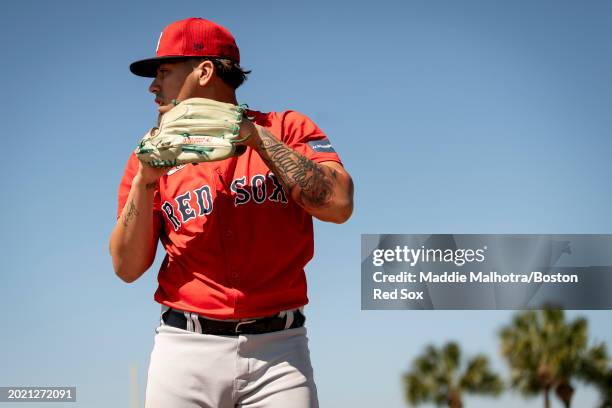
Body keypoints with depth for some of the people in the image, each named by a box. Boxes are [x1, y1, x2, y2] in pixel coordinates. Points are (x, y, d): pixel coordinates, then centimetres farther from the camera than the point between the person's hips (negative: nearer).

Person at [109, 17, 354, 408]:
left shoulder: (287, 128, 6)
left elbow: (339, 204, -11)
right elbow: (127, 268, 6)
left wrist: (256, 135, -10)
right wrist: (145, 182, -7)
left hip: (279, 347, -2)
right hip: (187, 347, 2)